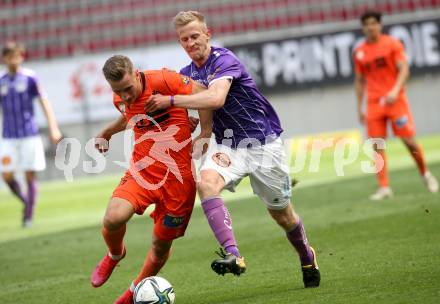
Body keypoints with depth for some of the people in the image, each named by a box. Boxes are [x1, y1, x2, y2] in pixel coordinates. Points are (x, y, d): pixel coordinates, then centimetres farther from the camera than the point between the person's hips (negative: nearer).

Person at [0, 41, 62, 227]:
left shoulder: (30, 78, -2)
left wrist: (53, 128, -13)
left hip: (30, 135, -3)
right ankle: (26, 202, 22)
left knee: (30, 176, -1)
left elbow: (44, 103, -4)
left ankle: (29, 216, 6)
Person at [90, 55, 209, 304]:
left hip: (178, 175, -4)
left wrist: (205, 134, -11)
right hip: (142, 170, 4)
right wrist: (107, 132, 39)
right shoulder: (121, 100, 3)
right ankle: (115, 255, 11)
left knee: (162, 244, 6)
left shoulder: (162, 81, -17)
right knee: (113, 218, -24)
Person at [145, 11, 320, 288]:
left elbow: (215, 98, -35)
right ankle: (232, 254, -39)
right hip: (228, 145, 5)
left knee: (281, 213, 6)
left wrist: (170, 100, -31)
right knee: (206, 183, -29)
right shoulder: (187, 73, 8)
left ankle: (307, 257, 38)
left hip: (263, 142, -5)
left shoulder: (224, 60, -16)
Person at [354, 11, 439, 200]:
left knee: (409, 140, -3)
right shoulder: (359, 52, 9)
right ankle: (384, 187, -5)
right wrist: (359, 108, 12)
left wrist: (395, 91, -23)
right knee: (377, 146, -5)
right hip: (374, 104, 3)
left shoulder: (392, 44, 0)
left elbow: (404, 70, -7)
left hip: (395, 99, -3)